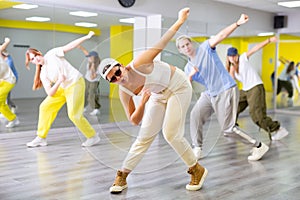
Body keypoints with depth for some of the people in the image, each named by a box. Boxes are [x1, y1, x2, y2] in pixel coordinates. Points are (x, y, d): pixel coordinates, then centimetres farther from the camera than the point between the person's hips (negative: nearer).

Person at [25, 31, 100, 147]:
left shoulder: (52, 54, -8)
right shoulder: (43, 74, 2)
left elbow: (70, 46, -11)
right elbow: (50, 93, -7)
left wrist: (87, 37, -18)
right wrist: (59, 82, -24)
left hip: (76, 83, -7)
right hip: (62, 87, 7)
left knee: (74, 115, -14)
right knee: (45, 107, 5)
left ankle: (93, 137, 3)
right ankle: (41, 138, 17)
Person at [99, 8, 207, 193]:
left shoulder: (137, 65, -32)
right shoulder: (123, 92, -15)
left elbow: (161, 44, -25)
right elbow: (135, 120, -9)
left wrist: (180, 21, -23)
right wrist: (143, 103, -29)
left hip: (178, 86, -5)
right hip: (159, 94, 5)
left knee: (171, 134, -11)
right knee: (145, 136, 5)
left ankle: (197, 170, 10)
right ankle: (122, 176, 18)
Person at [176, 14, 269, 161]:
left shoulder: (205, 48, -4)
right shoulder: (187, 68, 10)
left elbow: (221, 36, -17)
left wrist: (237, 23, -29)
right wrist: (190, 75, -19)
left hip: (226, 91, -7)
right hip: (210, 94, 7)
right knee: (195, 116, -2)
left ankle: (259, 146, 3)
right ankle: (197, 149, 12)